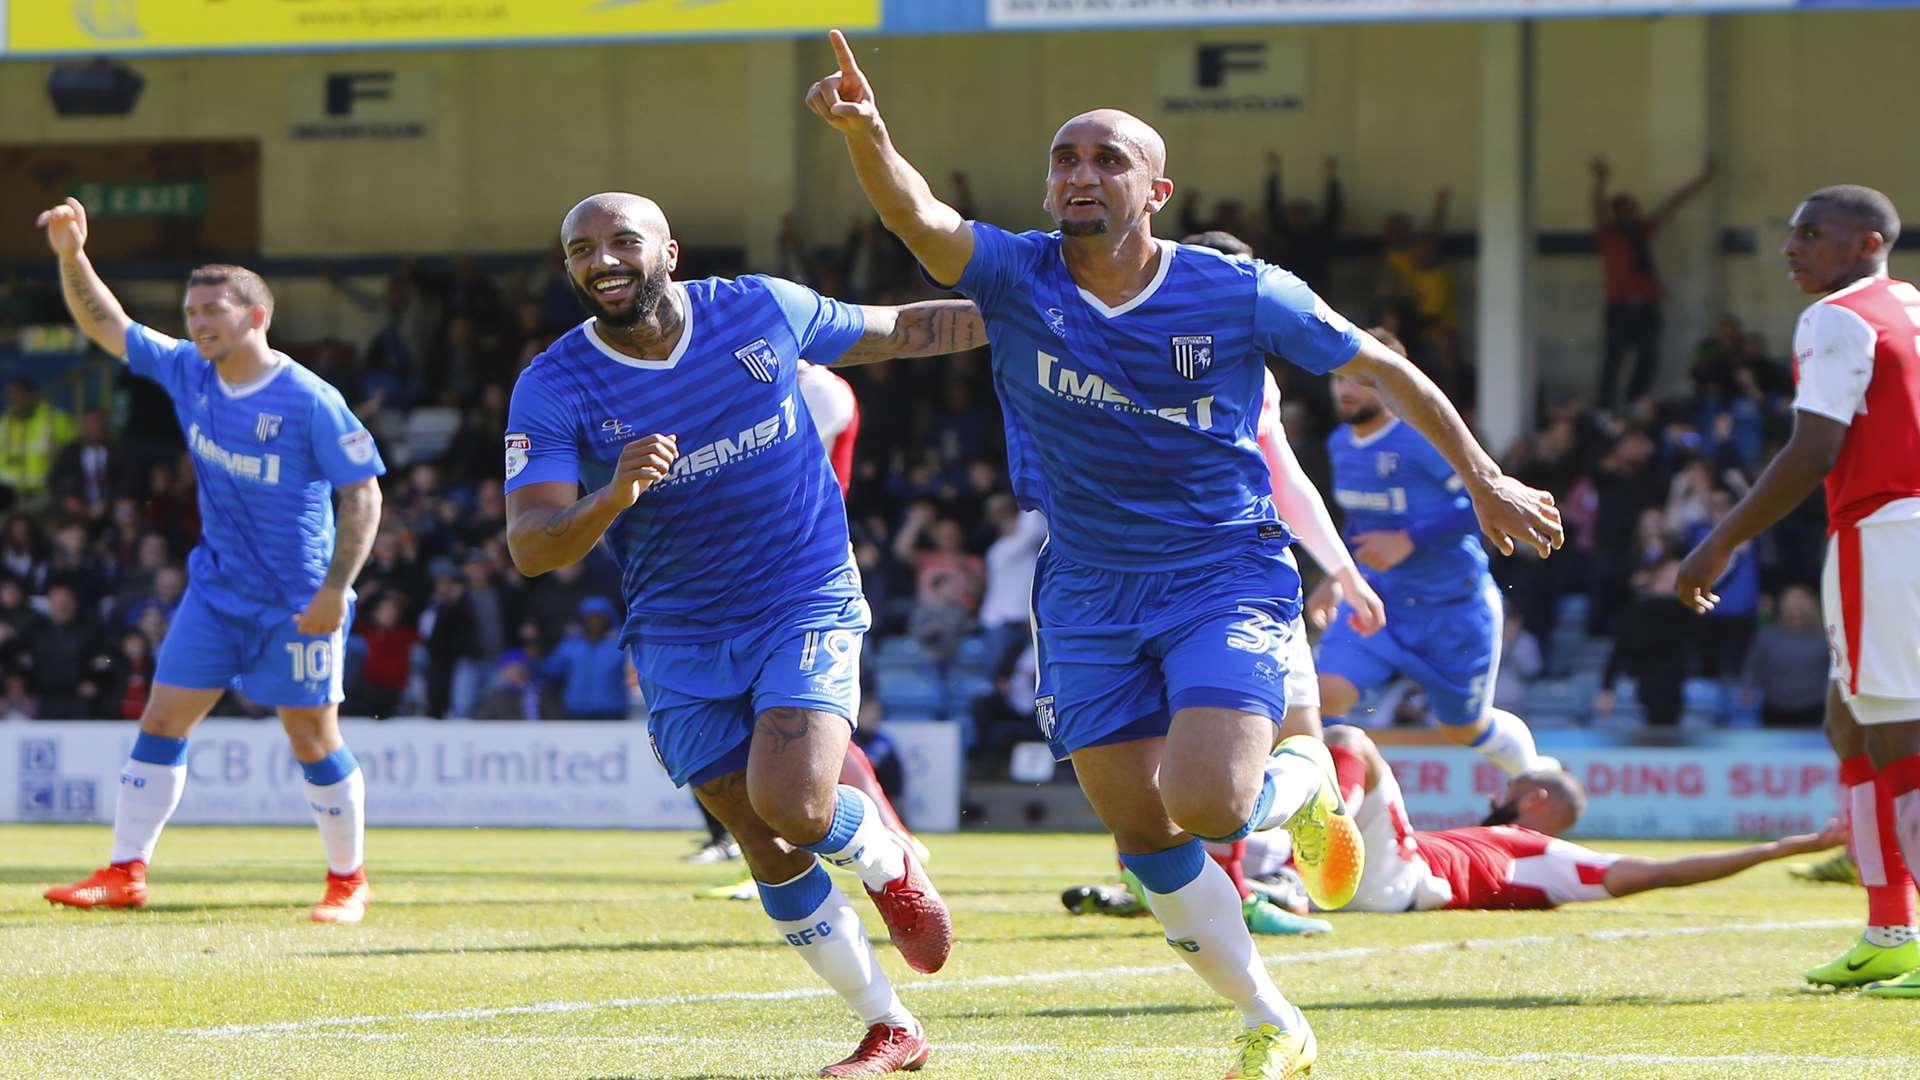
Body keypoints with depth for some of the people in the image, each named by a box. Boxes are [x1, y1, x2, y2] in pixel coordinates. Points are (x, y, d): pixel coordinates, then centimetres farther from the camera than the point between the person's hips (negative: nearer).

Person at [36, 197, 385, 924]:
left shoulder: (309, 401, -15)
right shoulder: (187, 373, 2)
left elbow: (363, 492, -13)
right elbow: (104, 324, 7)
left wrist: (336, 587, -20)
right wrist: (72, 257, -9)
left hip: (296, 603, -6)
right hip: (215, 588, 6)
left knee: (313, 740, 0)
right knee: (161, 721, 1)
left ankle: (348, 881, 14)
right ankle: (125, 873, 5)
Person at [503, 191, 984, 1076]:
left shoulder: (762, 310, -6)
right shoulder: (553, 390, -11)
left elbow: (896, 331, 12)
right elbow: (530, 547, -20)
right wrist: (613, 497, -39)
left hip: (807, 604, -1)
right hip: (680, 635, 1)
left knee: (792, 804, -23)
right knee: (772, 854, 1)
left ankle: (889, 864, 12)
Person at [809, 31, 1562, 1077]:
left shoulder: (1239, 294, -9)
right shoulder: (1017, 278, -6)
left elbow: (1380, 365, 4)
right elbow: (918, 217, -26)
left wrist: (1484, 478, 9)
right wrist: (866, 135, -47)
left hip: (1226, 576, -3)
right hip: (1087, 592, 3)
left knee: (1205, 805, -22)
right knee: (1143, 838, 3)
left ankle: (1308, 781, 14)